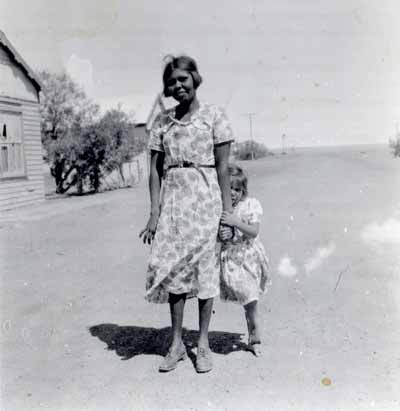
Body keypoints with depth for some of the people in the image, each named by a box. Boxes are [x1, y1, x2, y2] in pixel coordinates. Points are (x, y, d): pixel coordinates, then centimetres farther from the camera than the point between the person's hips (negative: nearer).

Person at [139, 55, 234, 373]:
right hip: (173, 197, 3)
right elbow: (156, 170, 7)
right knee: (172, 268, 3)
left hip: (205, 195, -3)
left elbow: (223, 166, -1)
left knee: (205, 267, 2)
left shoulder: (213, 115, 2)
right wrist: (154, 213, 0)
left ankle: (203, 343, 16)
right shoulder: (162, 122, 11)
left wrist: (228, 210, -5)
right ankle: (177, 343, 17)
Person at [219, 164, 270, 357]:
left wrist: (235, 222, -28)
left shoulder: (250, 205, -7)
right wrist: (218, 235, -23)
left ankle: (254, 337, 25)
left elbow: (254, 232, -15)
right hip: (226, 257, 1)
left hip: (247, 255, 0)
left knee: (250, 299, 6)